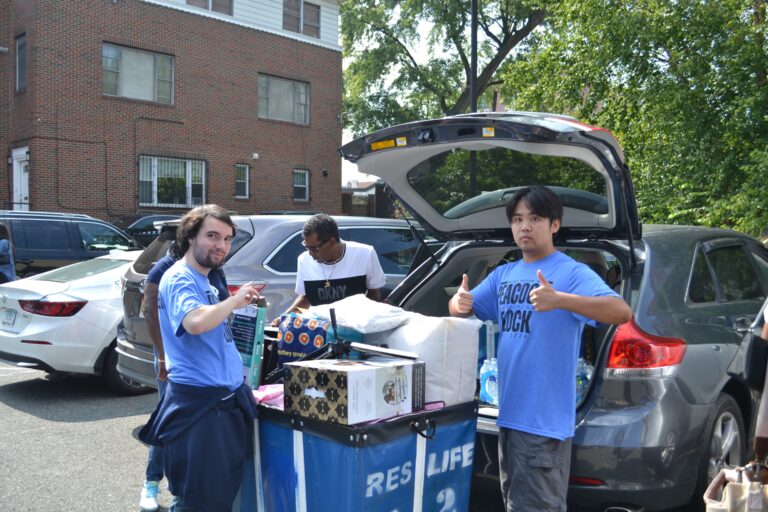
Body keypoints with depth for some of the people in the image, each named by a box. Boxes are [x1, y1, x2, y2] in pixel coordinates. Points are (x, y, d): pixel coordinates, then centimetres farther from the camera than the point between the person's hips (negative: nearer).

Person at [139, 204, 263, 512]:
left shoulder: (202, 279, 14)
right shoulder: (179, 279, -14)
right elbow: (195, 322, -35)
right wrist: (234, 301, -22)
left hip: (226, 399, 10)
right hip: (199, 402, -10)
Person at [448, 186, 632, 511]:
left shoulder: (572, 272, -11)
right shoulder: (503, 274, 10)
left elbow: (621, 312, -25)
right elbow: (462, 307, 15)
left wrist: (559, 300, -40)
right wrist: (459, 302, -11)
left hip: (545, 418, -7)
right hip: (509, 412, 7)